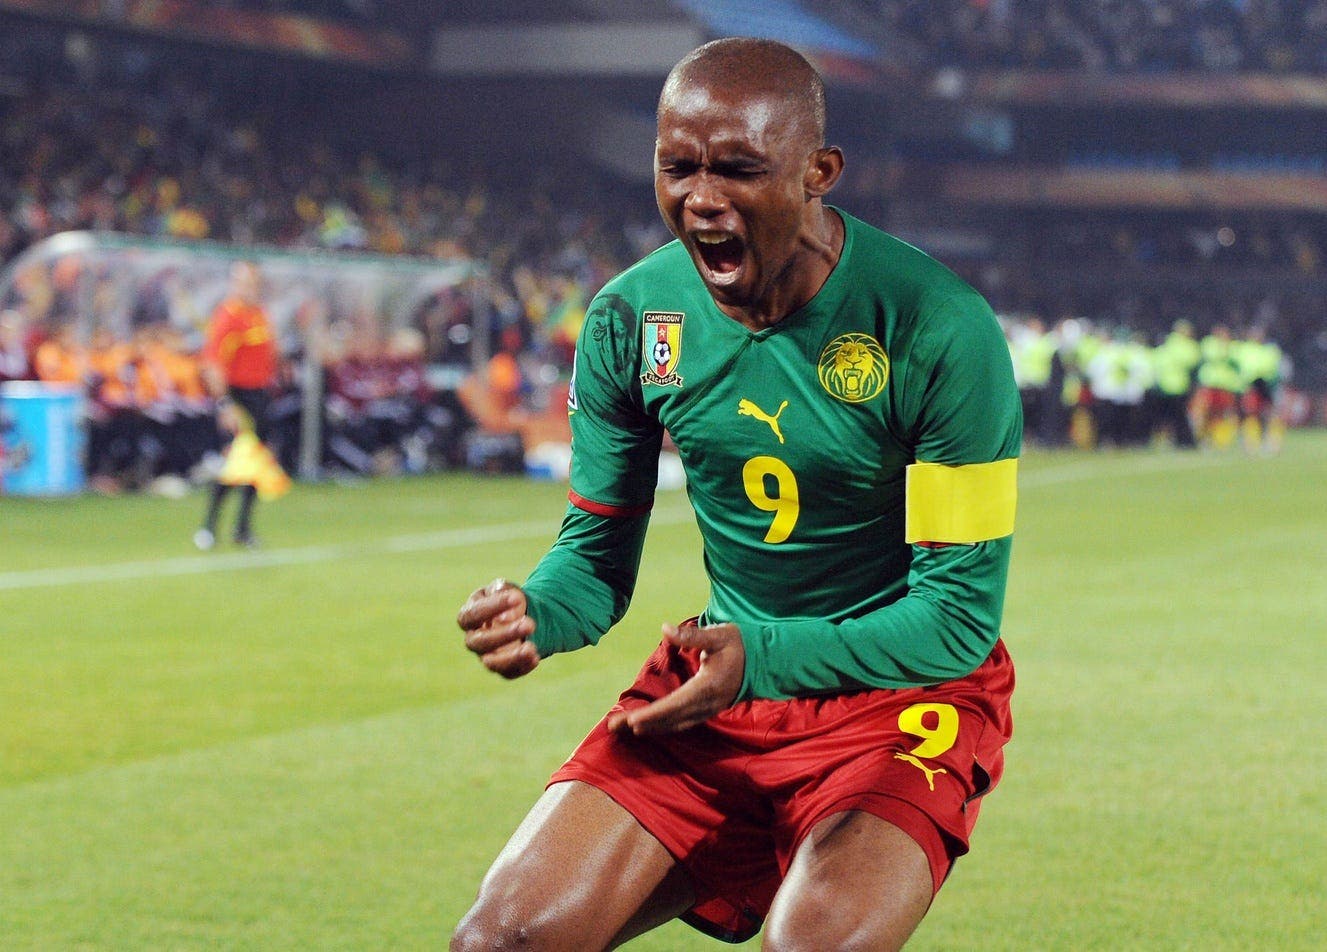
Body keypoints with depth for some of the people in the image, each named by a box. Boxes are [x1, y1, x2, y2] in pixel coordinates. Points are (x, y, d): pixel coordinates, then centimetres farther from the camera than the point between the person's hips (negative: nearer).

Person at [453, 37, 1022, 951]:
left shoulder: (939, 330, -19)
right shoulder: (630, 318, -5)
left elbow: (960, 612, -16)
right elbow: (599, 549, 5)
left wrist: (762, 658, -29)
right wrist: (535, 611, -19)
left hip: (903, 693, -4)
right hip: (715, 675, 4)